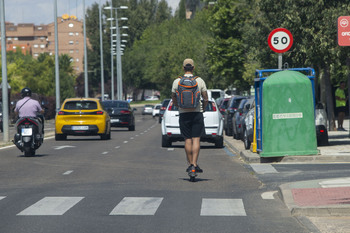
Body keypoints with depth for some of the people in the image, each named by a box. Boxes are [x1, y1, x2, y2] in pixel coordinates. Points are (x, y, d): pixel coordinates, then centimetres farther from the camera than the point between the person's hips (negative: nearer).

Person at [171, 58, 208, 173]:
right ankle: (194, 164, -13)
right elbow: (205, 98, 3)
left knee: (187, 140, 7)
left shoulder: (177, 81, 0)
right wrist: (203, 108, 21)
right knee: (196, 139, -3)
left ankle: (190, 164, 10)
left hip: (183, 114, 1)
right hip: (197, 112, -1)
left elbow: (174, 99, 7)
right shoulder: (200, 81, -2)